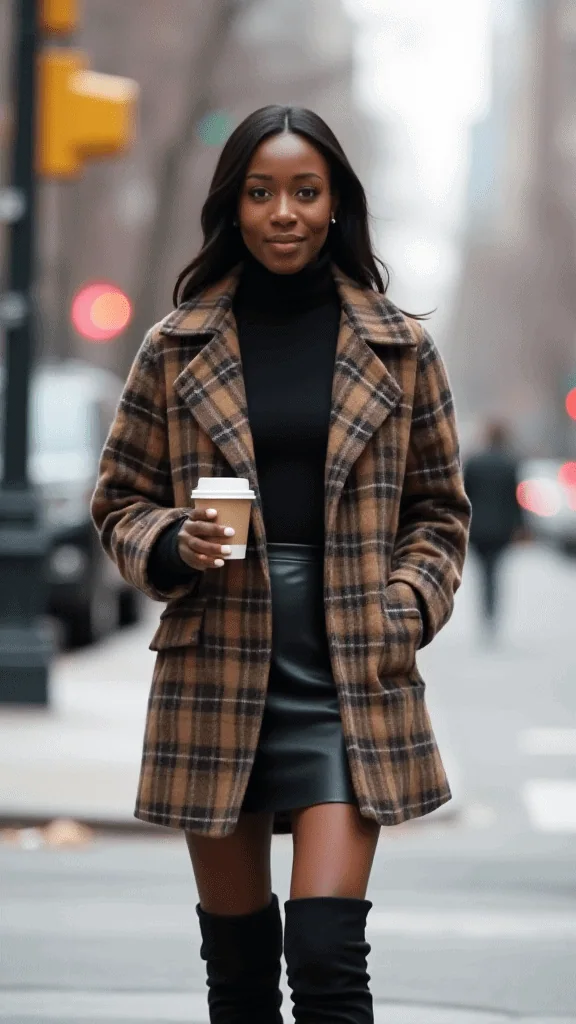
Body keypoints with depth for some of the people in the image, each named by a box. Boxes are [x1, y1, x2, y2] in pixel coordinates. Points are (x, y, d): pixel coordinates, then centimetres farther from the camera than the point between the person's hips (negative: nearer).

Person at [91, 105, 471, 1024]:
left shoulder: (398, 350, 5)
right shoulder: (176, 349, 5)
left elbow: (440, 509, 12)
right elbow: (120, 501, 11)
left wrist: (404, 608, -5)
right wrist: (174, 546, -10)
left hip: (352, 678, -1)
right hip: (216, 675, 1)